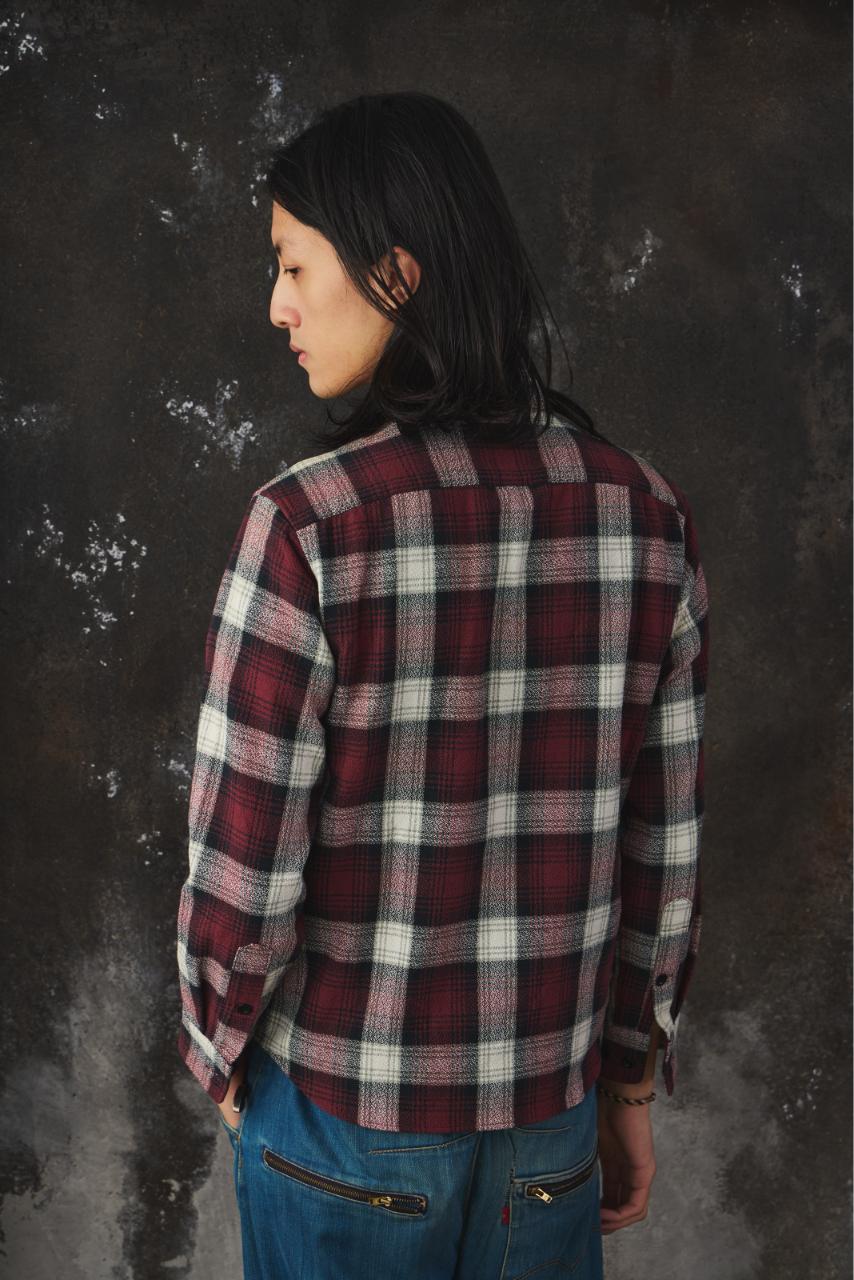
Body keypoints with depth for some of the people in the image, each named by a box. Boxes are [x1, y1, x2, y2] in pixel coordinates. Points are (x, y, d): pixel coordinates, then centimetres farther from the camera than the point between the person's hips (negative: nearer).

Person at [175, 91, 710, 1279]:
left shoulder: (311, 526, -22)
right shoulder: (646, 511, -8)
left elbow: (242, 878, -18)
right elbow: (665, 851, -2)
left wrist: (222, 1052, 2)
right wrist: (633, 1080, 11)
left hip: (340, 1122, -3)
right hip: (554, 1122, 4)